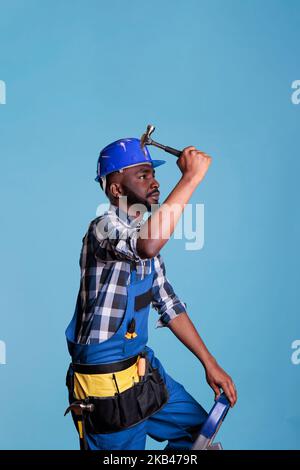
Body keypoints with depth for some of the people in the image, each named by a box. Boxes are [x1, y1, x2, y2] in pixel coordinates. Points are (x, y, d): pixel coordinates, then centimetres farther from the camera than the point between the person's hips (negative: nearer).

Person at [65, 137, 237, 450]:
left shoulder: (143, 234, 9)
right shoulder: (103, 227, -18)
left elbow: (169, 306, 12)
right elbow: (147, 244, -43)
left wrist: (210, 364, 9)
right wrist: (191, 177, -33)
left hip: (143, 367, 9)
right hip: (105, 383, -9)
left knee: (199, 428, 19)